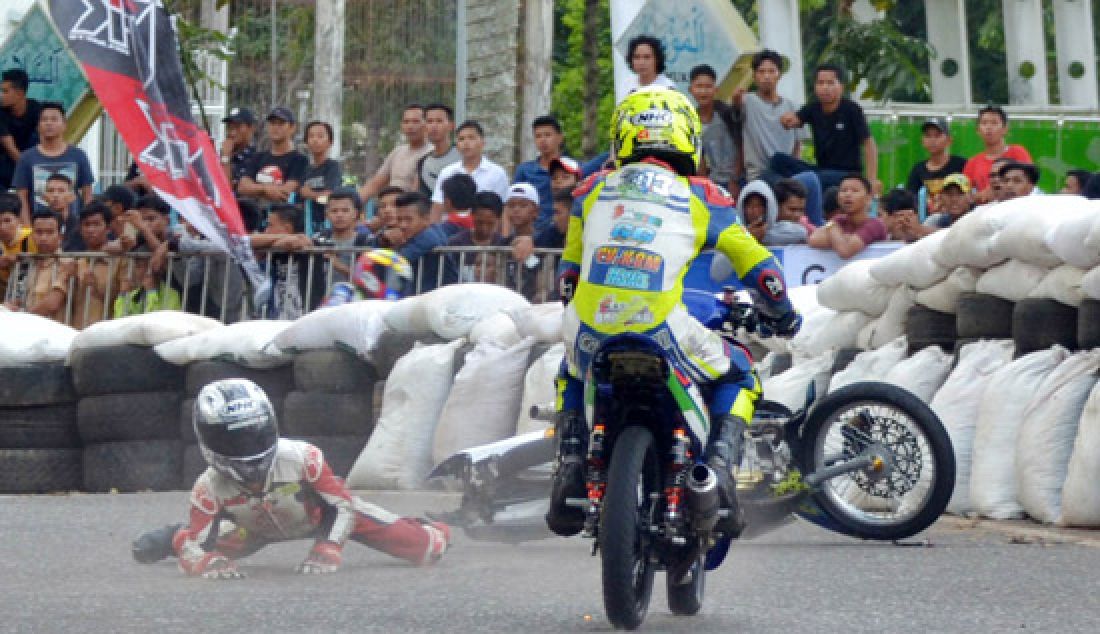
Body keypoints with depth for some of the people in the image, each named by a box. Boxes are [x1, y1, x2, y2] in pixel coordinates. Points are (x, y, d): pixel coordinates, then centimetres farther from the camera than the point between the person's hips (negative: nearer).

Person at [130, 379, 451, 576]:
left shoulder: (302, 458, -40)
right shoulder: (209, 488, -35)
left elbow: (342, 507, -30)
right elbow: (195, 549, -33)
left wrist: (328, 551, -43)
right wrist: (208, 562, -56)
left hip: (321, 512, -1)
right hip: (258, 529, 2)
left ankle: (433, 536, 31)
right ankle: (174, 537, 42)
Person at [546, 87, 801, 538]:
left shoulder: (592, 190, 19)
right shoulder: (701, 197, 13)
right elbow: (759, 266, 18)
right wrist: (782, 314, 37)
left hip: (589, 334, 2)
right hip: (661, 331, -2)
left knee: (571, 378, 38)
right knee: (737, 377, 25)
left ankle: (570, 465, 16)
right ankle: (718, 463, 1)